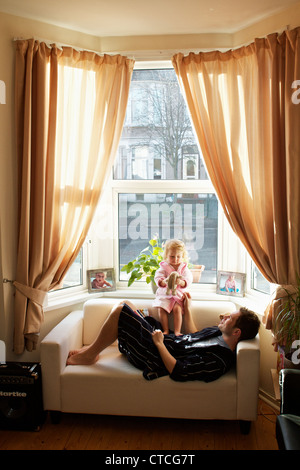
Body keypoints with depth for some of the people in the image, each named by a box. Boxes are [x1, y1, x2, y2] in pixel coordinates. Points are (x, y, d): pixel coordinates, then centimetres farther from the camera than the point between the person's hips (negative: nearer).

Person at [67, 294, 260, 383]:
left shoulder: (219, 359, -27)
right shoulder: (218, 332, 1)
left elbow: (178, 372, -29)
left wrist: (160, 343, -21)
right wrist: (187, 310, 20)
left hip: (155, 354, -10)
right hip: (168, 339, 10)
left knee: (119, 311, -16)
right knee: (124, 304, 11)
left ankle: (90, 355, 6)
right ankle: (93, 348, 23)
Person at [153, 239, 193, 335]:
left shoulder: (184, 268, 3)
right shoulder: (163, 267, 1)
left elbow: (188, 280, -10)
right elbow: (157, 278, -11)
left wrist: (181, 282, -33)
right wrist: (164, 281, -35)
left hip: (179, 294, 0)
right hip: (164, 294, 1)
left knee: (177, 309, -24)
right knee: (161, 309, -21)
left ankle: (177, 331, -18)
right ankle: (166, 330, -11)